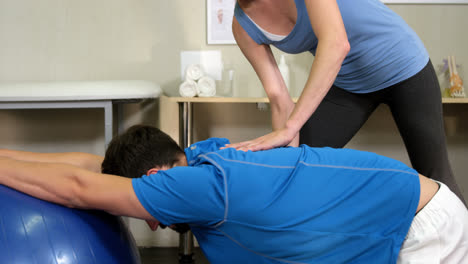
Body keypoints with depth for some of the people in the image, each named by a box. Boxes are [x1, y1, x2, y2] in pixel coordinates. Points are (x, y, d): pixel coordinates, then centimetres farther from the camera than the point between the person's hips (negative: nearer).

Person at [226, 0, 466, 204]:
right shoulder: (243, 27, -13)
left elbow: (337, 44, -43)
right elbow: (279, 100, -14)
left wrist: (289, 128, -49)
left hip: (404, 66, -4)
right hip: (347, 84, 5)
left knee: (434, 173, 5)